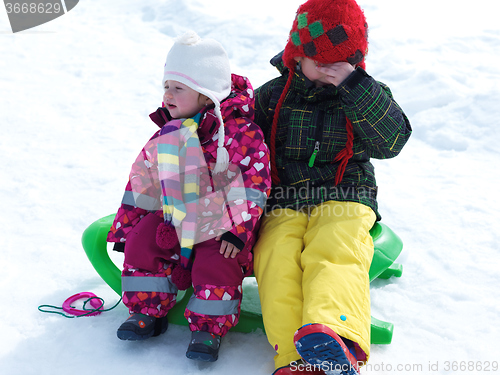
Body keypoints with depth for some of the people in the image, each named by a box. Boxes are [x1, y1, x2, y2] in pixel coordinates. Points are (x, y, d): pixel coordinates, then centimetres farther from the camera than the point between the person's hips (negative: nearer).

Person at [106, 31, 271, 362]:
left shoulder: (239, 131, -13)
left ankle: (210, 326, -6)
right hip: (176, 219, 6)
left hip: (221, 224, -5)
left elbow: (255, 181, -17)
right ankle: (148, 310, 4)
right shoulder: (166, 135, 6)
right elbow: (143, 180, 13)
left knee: (215, 264, -25)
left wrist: (238, 230, -22)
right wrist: (126, 224, 13)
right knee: (141, 242, -11)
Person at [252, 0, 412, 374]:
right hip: (281, 207, 2)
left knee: (334, 256, -32)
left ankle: (336, 338, -56)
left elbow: (391, 141, -8)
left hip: (343, 203, -1)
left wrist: (353, 85, -16)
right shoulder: (270, 97, 12)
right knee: (275, 259, -28)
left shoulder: (365, 95, 10)